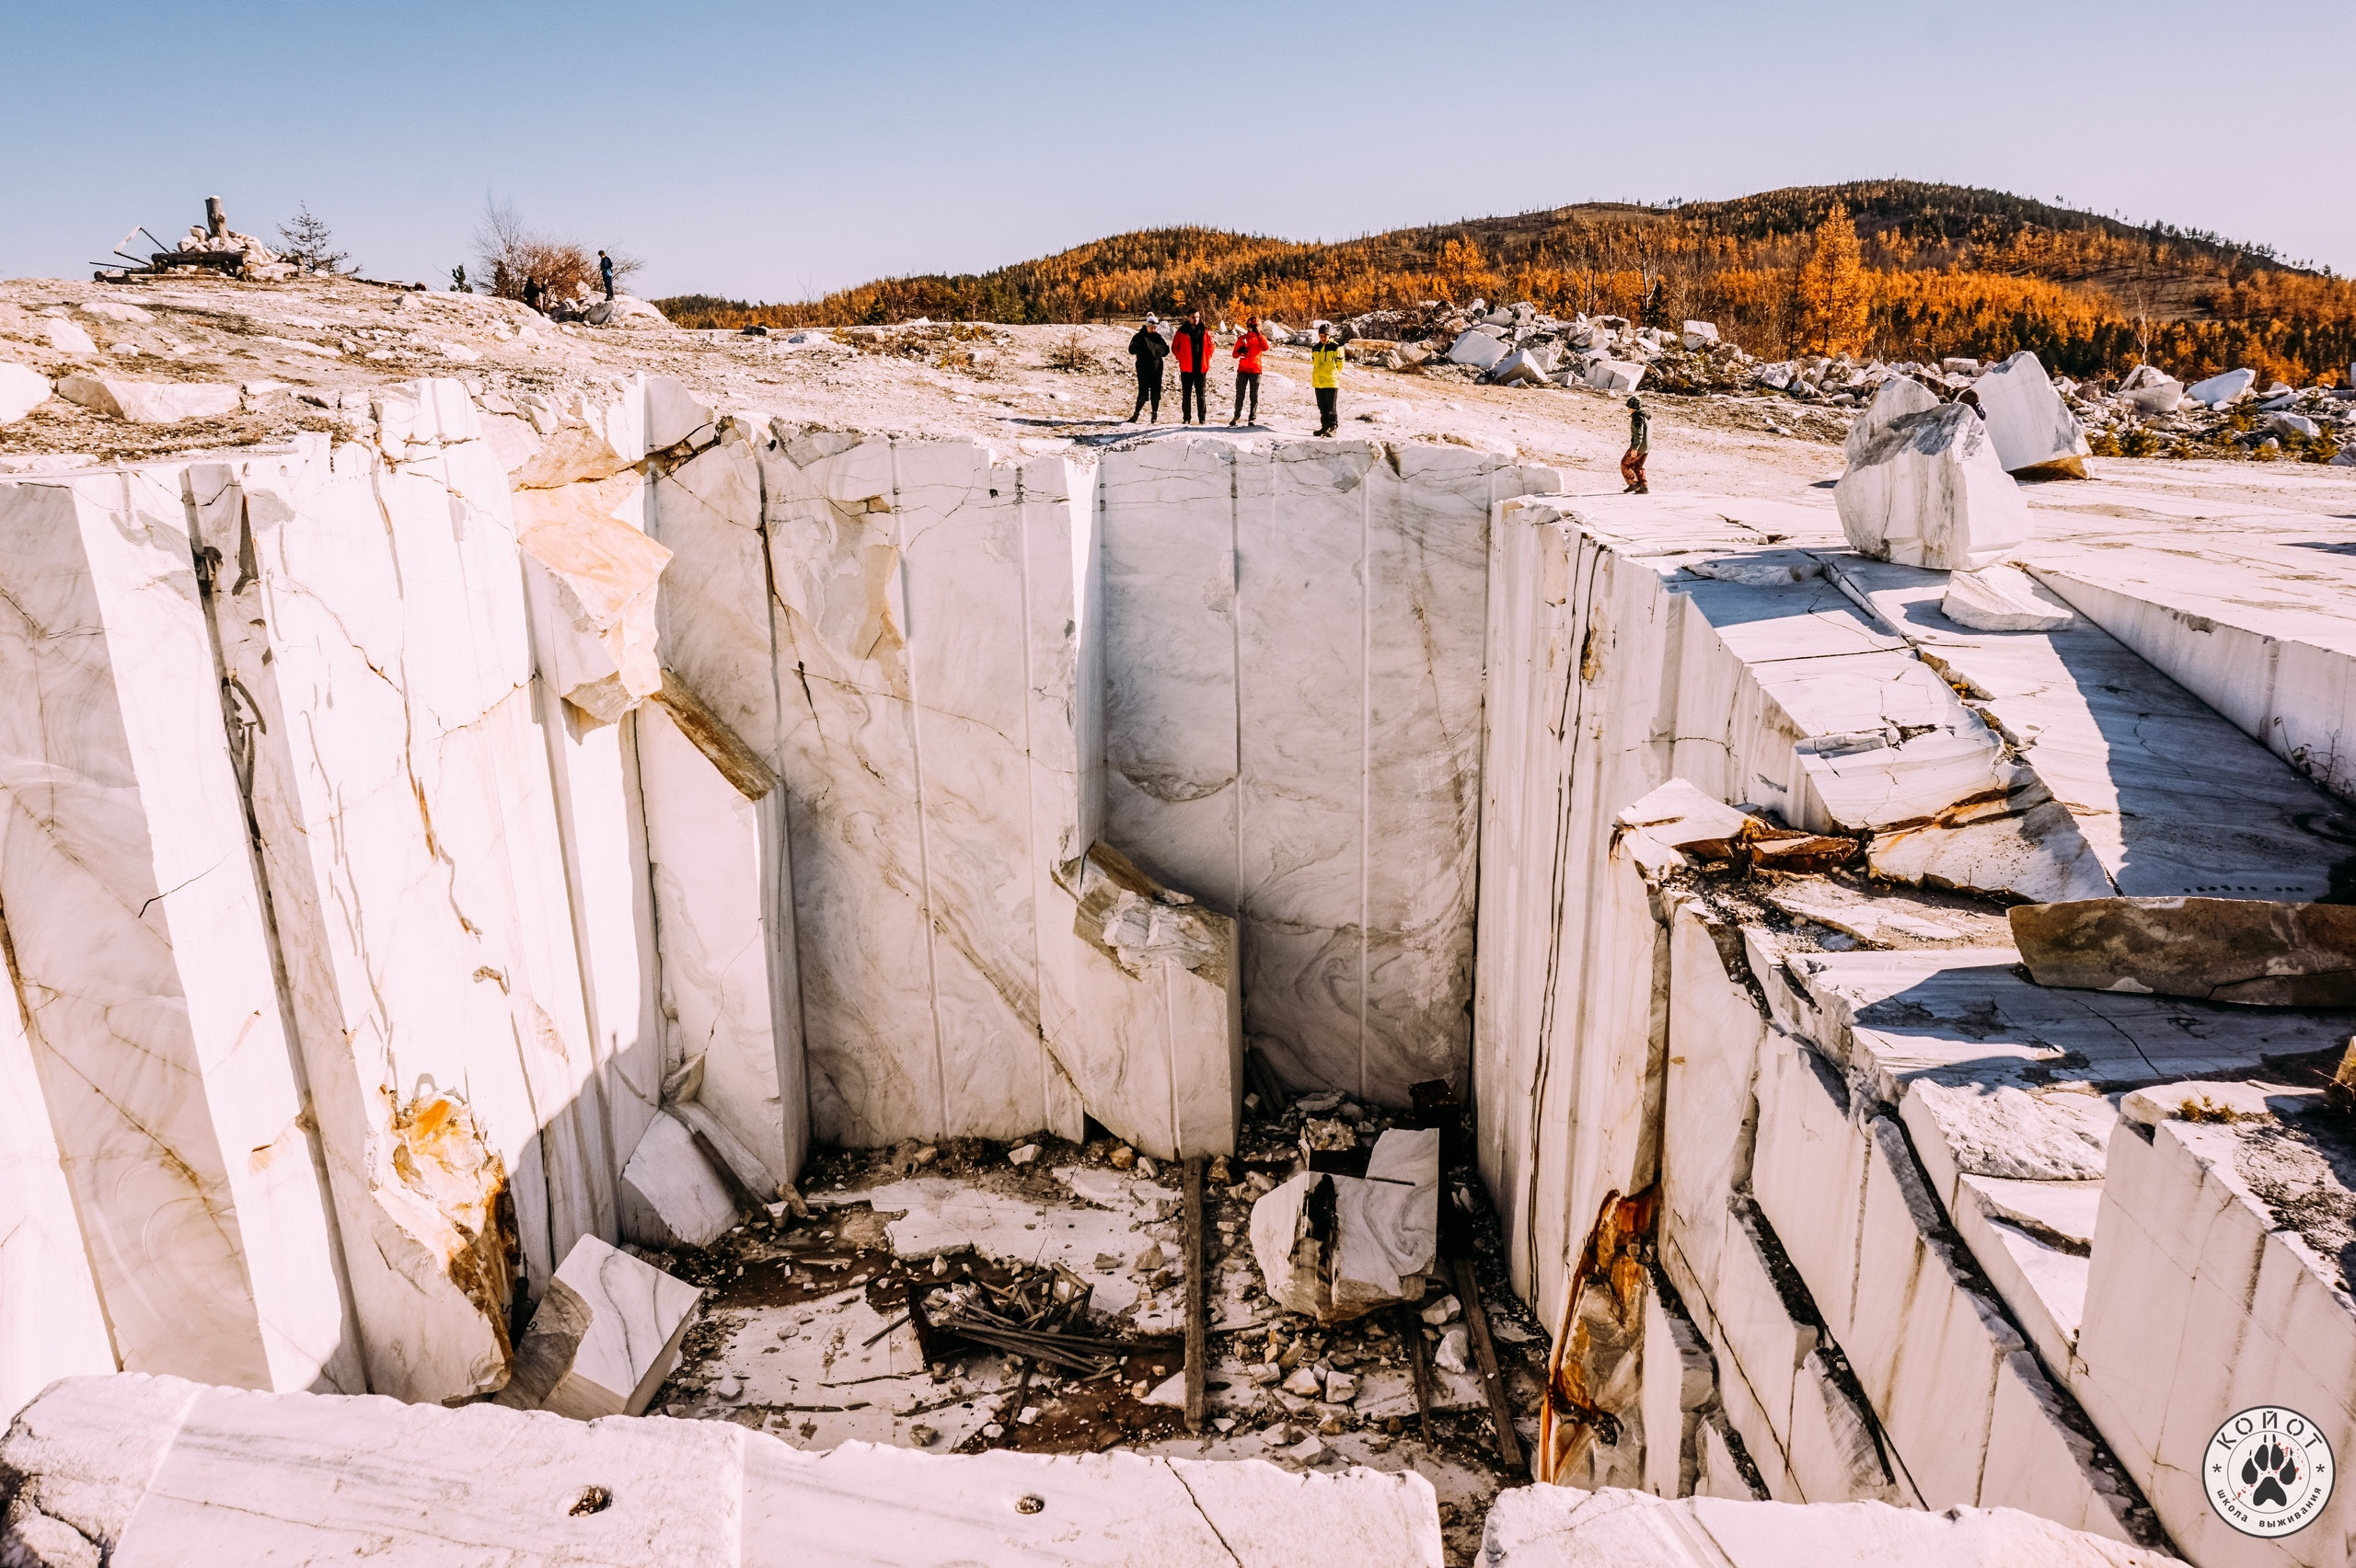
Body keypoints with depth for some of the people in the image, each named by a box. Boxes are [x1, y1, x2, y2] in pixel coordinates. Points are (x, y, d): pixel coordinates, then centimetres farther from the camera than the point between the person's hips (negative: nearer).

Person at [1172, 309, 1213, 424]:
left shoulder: (1205, 332, 4)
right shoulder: (1182, 332, 1)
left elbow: (1211, 346, 13)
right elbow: (1174, 348, 8)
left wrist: (1207, 359, 3)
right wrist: (1181, 358, -1)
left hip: (1201, 368, 0)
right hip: (1186, 368, 0)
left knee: (1201, 394, 3)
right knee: (1186, 394, 4)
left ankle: (1202, 418, 6)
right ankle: (1186, 418, 10)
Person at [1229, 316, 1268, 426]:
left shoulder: (1261, 338, 8)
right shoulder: (1242, 338, 10)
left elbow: (1266, 348, -14)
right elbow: (1235, 355, 9)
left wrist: (1258, 334, -20)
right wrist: (1240, 351, -14)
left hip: (1255, 371, -1)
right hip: (1242, 370, 1)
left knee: (1254, 396, -1)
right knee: (1239, 395, 0)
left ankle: (1253, 418, 1)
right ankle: (1237, 416, 8)